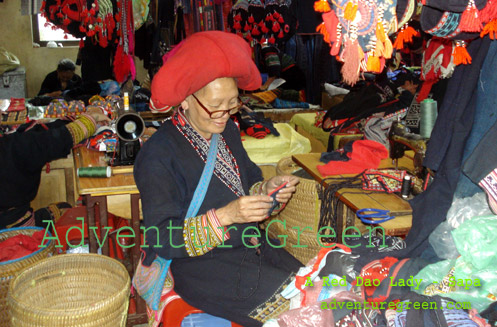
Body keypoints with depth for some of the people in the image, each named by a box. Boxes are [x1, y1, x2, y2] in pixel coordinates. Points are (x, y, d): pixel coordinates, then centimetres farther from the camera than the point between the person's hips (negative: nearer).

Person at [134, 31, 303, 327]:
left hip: (253, 246, 7)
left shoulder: (226, 130, 6)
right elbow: (162, 239, -19)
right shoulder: (158, 156, -17)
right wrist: (225, 217, -29)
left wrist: (267, 189, -6)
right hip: (202, 266, -7)